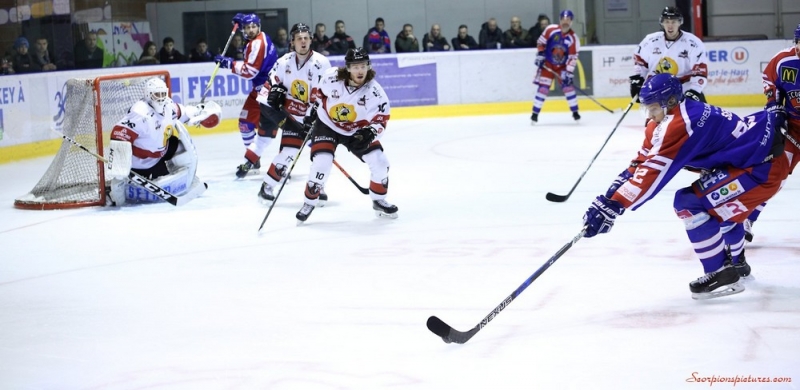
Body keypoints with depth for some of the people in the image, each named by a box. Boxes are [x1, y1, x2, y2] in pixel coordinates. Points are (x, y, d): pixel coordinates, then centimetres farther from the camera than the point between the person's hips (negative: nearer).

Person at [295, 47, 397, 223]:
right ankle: (309, 203, 1)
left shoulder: (375, 91, -21)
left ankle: (379, 201, 17)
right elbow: (319, 91, 1)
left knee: (380, 162, -7)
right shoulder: (331, 77, -22)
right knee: (321, 164, -20)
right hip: (327, 126, -2)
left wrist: (370, 132, -34)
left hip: (357, 131, 2)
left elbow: (381, 119, -17)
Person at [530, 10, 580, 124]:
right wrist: (540, 55, -10)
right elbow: (541, 42, -3)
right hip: (547, 64, -2)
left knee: (568, 86, -5)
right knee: (543, 87, -9)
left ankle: (575, 112, 9)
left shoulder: (573, 38, -14)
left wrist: (568, 72, -20)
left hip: (562, 66, 2)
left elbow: (573, 57, -14)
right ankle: (535, 114, -3)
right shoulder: (551, 29, -17)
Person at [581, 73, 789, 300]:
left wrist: (611, 207, -27)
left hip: (765, 166, -11)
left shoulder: (681, 124, -22)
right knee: (719, 205, 31)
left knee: (690, 204, -14)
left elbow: (652, 173, -26)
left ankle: (721, 273, -7)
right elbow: (642, 163, 11)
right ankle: (735, 262, 46)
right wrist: (607, 199, 4)